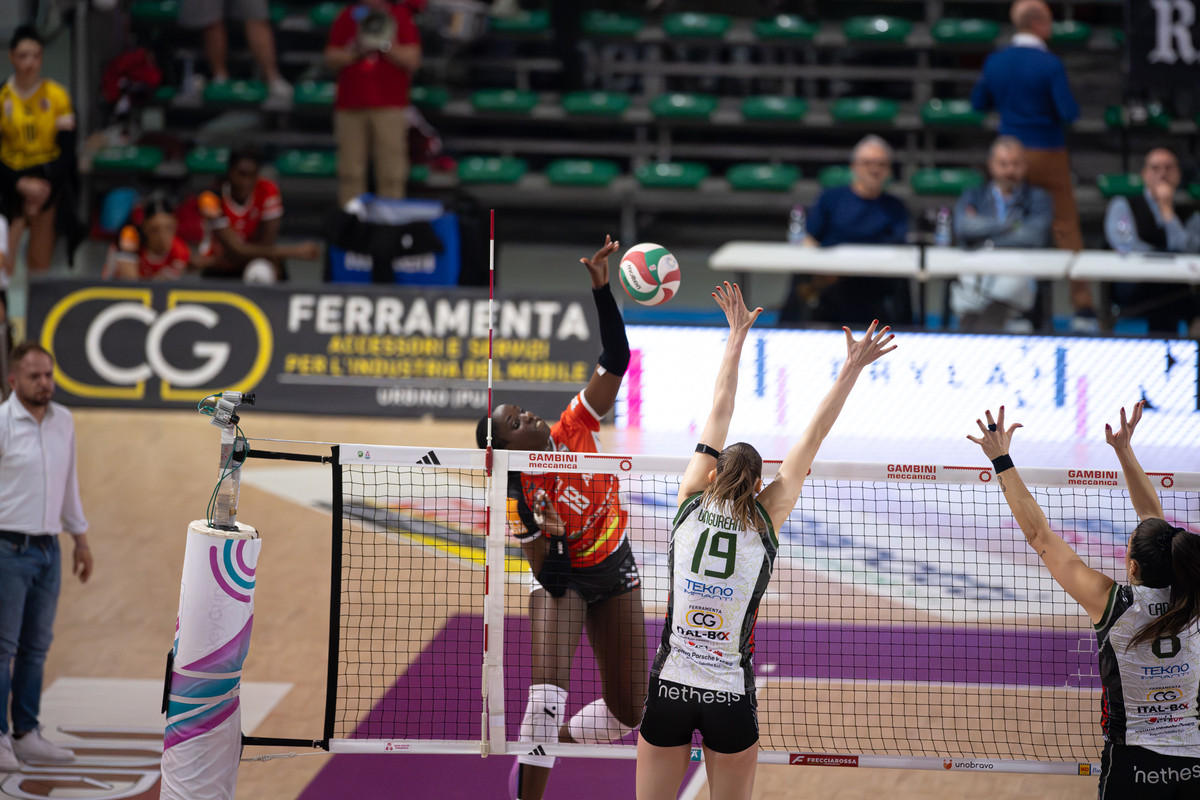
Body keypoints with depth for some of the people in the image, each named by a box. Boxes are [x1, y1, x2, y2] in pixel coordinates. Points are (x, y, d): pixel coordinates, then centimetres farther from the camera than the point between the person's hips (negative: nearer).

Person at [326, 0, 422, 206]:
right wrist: (356, 52, -8)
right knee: (350, 173, 2)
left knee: (390, 173, -6)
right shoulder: (348, 17, 12)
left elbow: (412, 59, -3)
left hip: (389, 106, -3)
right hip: (349, 106, 3)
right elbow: (331, 58, 9)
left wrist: (384, 45, -14)